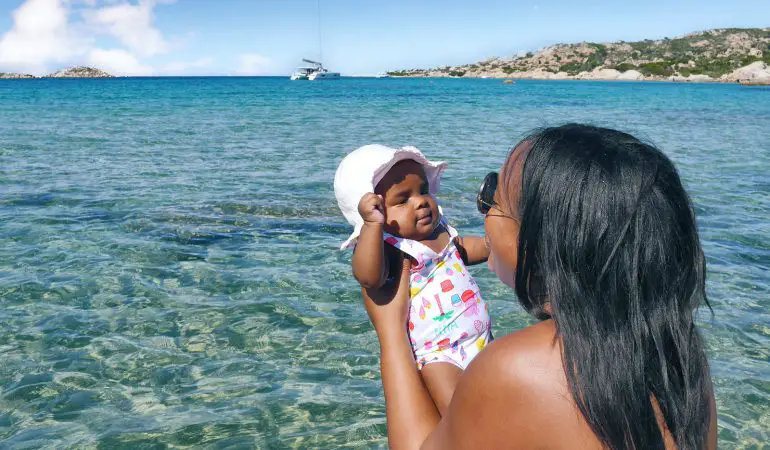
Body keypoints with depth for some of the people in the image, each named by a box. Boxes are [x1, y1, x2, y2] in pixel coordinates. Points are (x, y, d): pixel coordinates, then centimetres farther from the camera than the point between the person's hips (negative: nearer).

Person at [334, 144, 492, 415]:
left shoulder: (440, 230, 8)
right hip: (437, 355, -8)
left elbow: (467, 250, 30)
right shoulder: (390, 249, -18)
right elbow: (368, 276, -41)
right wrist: (372, 224, -49)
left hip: (482, 341, 8)